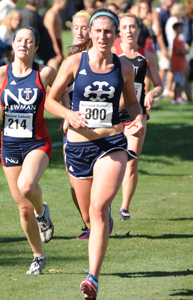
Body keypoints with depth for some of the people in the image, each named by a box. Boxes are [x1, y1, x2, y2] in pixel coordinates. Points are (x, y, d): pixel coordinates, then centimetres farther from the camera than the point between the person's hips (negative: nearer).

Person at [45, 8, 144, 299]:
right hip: (78, 144, 1)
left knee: (99, 208, -20)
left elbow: (132, 101, 17)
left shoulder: (124, 67, 2)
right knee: (89, 216, 11)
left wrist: (139, 118, -4)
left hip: (113, 144, -1)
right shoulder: (74, 63, -2)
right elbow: (50, 100, 4)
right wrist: (69, 114, -15)